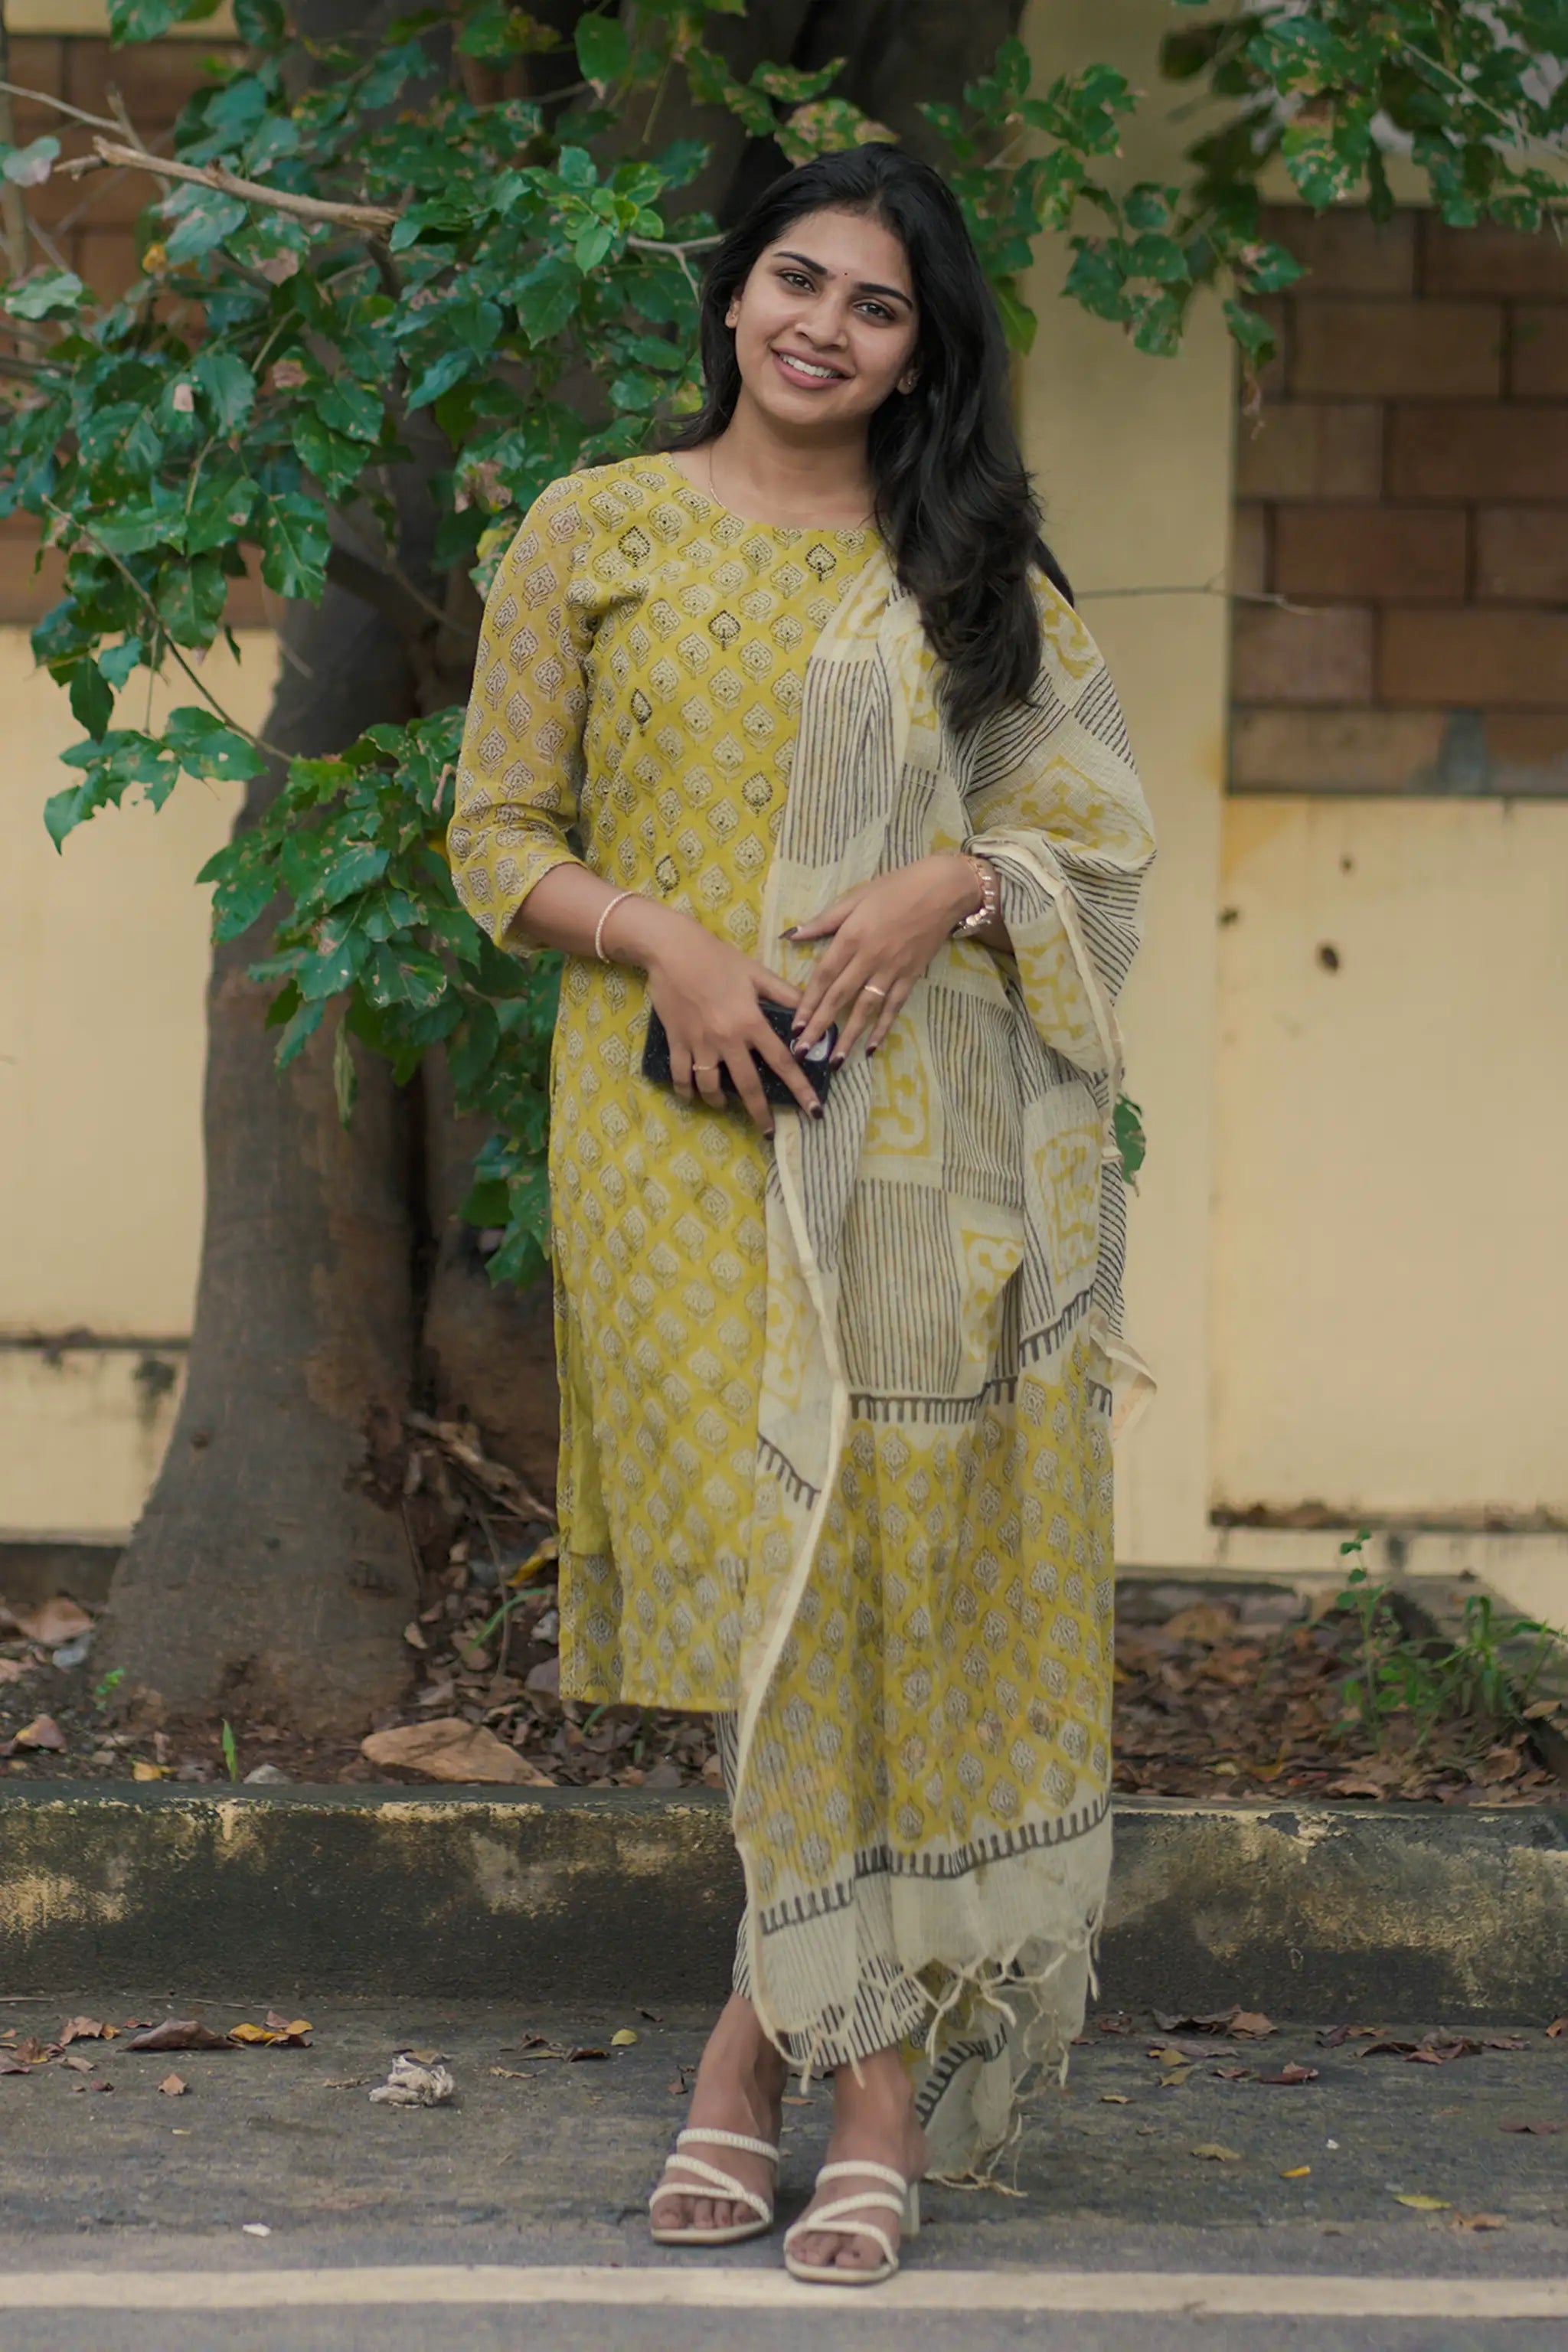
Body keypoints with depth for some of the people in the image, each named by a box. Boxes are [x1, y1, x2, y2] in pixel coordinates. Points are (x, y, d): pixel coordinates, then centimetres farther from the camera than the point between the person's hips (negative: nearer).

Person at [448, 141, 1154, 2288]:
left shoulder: (976, 569, 14)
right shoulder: (597, 535, 9)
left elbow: (1096, 826, 12)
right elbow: (497, 836, 7)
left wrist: (951, 886, -9)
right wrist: (662, 940, -11)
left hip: (929, 1127, 2)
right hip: (686, 1126, -2)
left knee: (904, 1562, -5)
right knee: (780, 1564, -8)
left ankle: (771, 2031, 4)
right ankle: (872, 2069, 3)